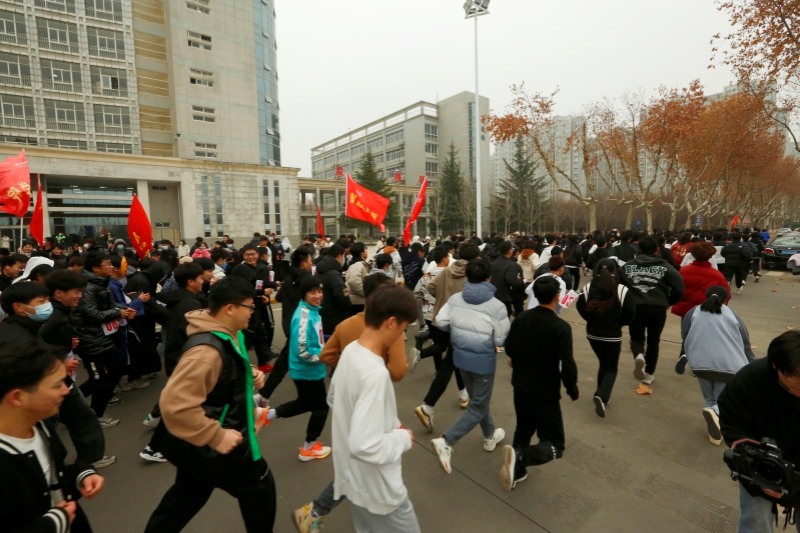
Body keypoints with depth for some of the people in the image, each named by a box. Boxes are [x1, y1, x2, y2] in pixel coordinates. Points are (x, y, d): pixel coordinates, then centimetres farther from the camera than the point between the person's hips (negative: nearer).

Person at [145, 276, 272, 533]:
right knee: (260, 489, 12)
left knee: (184, 498, 28)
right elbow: (175, 404, -37)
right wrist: (217, 436, -30)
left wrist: (250, 374, -2)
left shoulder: (227, 335, 0)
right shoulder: (208, 350, -34)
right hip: (210, 447, -9)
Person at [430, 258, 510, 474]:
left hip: (460, 356, 6)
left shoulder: (455, 299, -8)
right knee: (478, 407, 9)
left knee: (478, 400, 26)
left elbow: (440, 322, -8)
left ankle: (490, 436, 45)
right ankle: (446, 441, -4)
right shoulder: (497, 306, -18)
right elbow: (501, 339, -16)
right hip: (483, 360, -5)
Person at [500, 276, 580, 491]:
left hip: (520, 386, 6)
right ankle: (520, 457, -18)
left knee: (523, 429, 26)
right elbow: (567, 365, -21)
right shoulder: (561, 327, -21)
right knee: (555, 445, 7)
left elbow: (508, 349, 5)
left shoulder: (521, 318, -5)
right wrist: (573, 390, -3)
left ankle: (516, 471, 32)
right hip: (545, 392, -6)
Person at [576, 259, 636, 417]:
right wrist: (617, 322, 8)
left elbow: (580, 307, -1)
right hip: (613, 336, -3)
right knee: (611, 368, 10)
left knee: (603, 364, 23)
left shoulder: (588, 287, -6)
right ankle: (602, 397, -11)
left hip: (593, 334, 3)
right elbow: (630, 315, -10)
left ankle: (601, 396, 27)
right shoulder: (621, 289, -13)